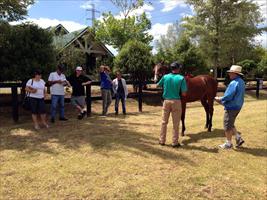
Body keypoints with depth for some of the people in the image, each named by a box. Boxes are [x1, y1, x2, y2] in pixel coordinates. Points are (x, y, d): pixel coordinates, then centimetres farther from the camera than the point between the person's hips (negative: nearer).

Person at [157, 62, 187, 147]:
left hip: (166, 101, 3)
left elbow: (158, 85, 15)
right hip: (176, 102, -3)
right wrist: (178, 90, 8)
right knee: (175, 124, 7)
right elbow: (184, 94, -11)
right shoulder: (181, 78, -9)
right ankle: (175, 142, 14)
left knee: (164, 122, 14)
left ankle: (162, 140, 22)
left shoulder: (165, 77, -1)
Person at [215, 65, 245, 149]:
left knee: (227, 126, 4)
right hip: (237, 106, 10)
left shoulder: (234, 83, -23)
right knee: (231, 125, 23)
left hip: (231, 107, -10)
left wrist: (219, 99, -8)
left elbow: (228, 96, -26)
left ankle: (228, 143, 16)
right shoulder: (241, 82, 9)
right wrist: (223, 100, 12)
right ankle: (239, 138, 22)